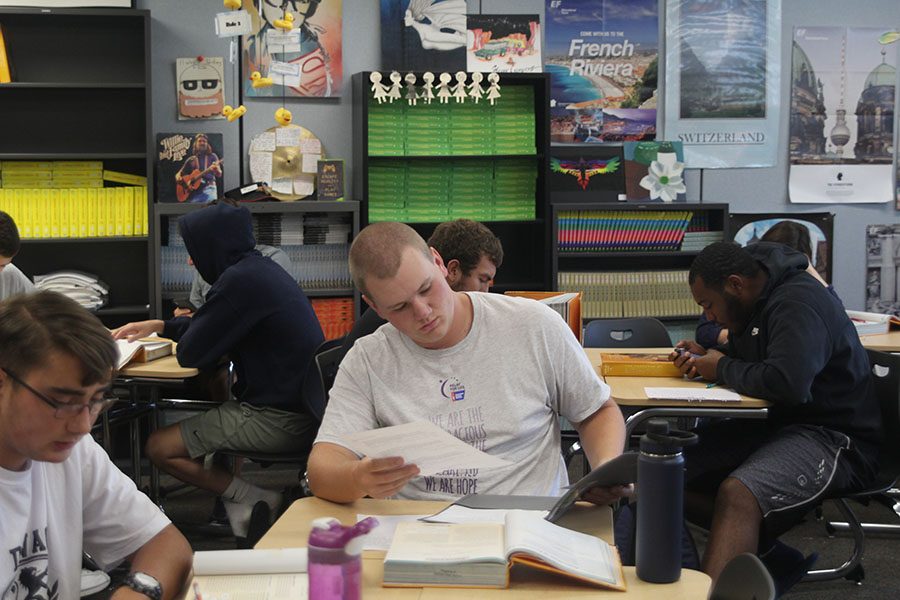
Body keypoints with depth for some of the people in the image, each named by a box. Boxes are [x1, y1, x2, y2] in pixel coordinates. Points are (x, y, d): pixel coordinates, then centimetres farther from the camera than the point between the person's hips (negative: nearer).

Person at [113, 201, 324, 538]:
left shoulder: (240, 280, -17)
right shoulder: (260, 270, 13)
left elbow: (191, 354, -11)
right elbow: (215, 329, 29)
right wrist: (160, 326, 33)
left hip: (280, 418, -10)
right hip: (302, 407, 10)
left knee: (159, 447, -3)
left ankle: (251, 499, -3)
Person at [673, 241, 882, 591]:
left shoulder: (798, 304, -17)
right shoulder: (758, 300, 13)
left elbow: (787, 382, -31)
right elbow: (743, 356, 29)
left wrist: (723, 369, -14)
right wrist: (703, 356, 6)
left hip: (834, 437, -10)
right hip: (776, 423, 10)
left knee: (737, 494, -34)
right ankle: (767, 557, -6)